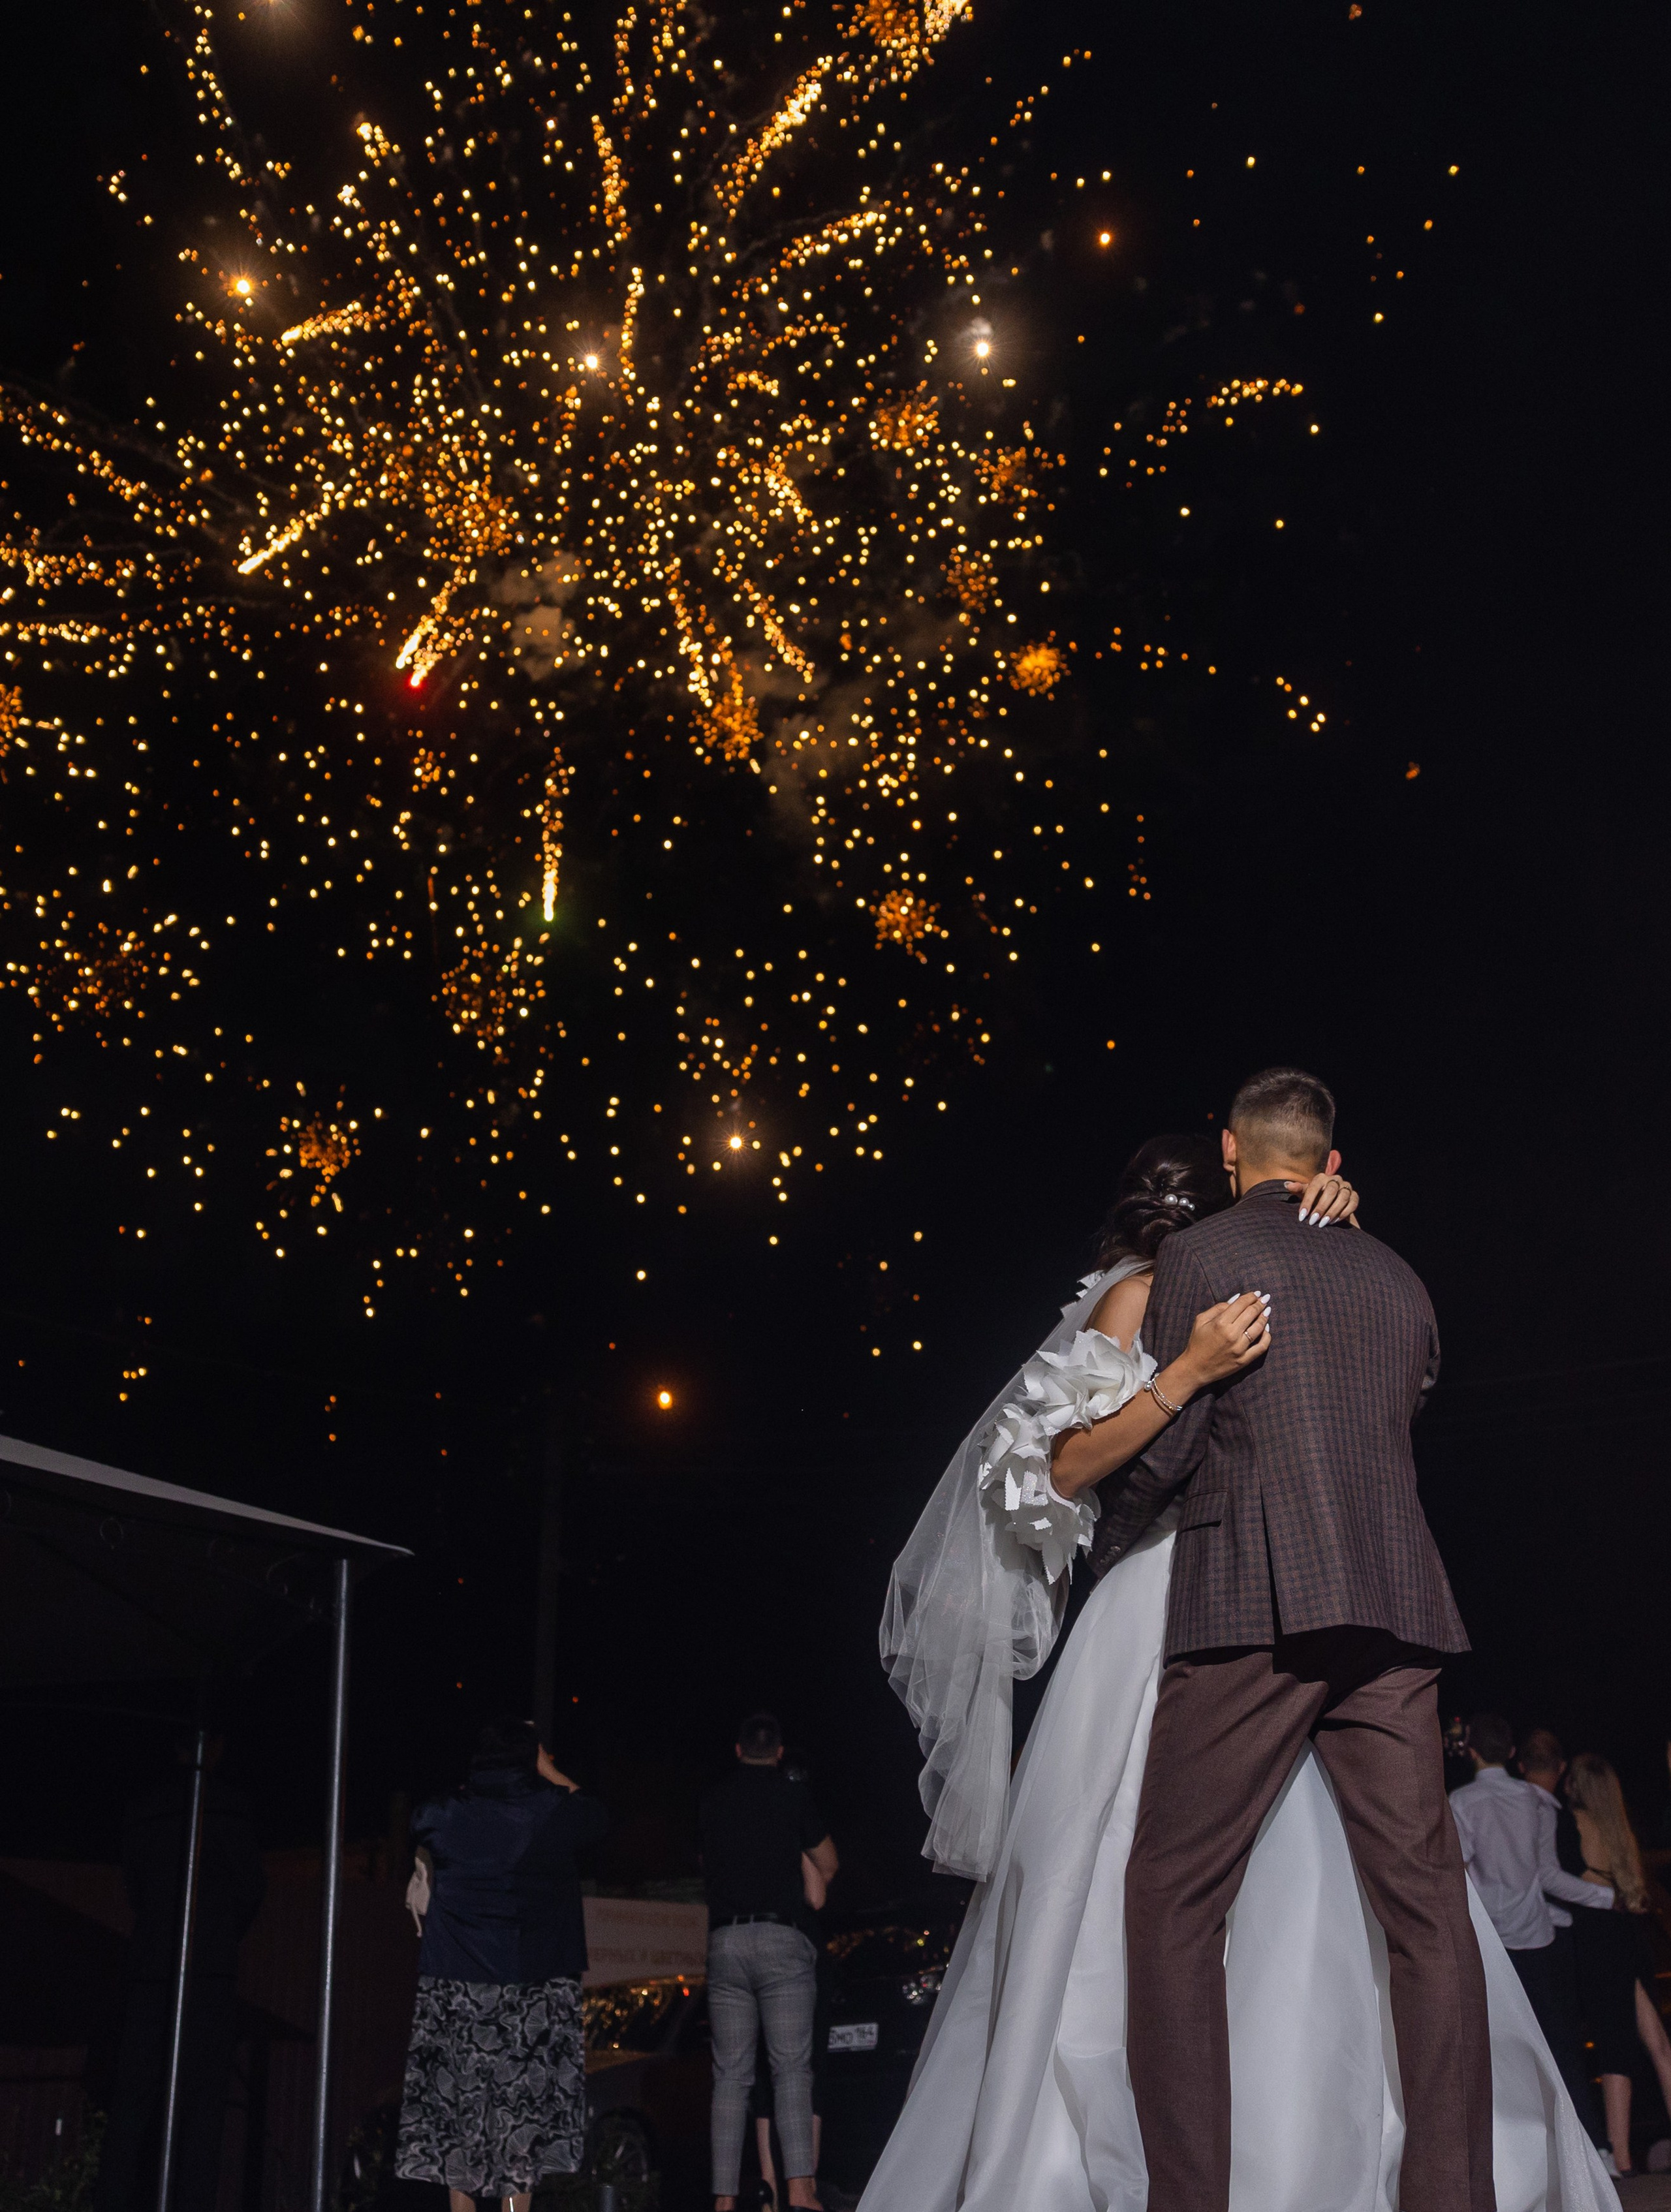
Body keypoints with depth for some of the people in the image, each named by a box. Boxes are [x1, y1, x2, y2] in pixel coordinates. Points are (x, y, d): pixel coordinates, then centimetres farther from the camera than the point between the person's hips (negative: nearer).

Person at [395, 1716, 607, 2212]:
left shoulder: (448, 1815, 3)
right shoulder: (554, 1812, -1)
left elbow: (418, 1828, 27)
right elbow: (596, 1814, 20)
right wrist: (549, 1772, 25)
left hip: (454, 1984, 2)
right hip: (536, 1984, -1)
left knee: (460, 2097, 6)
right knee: (525, 2097, 1)